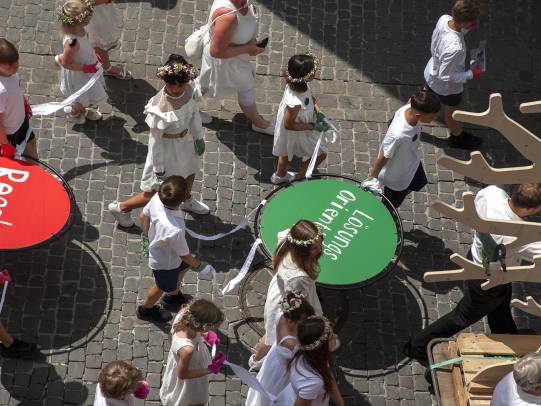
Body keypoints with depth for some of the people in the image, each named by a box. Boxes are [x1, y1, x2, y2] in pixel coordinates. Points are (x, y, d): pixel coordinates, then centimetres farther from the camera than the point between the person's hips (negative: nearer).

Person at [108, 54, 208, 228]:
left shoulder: (187, 91, -18)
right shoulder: (160, 108, -38)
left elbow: (193, 112, 3)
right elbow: (156, 140, -27)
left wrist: (198, 136, 15)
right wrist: (159, 168, -18)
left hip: (185, 141, 7)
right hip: (167, 149, -7)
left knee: (190, 172, 34)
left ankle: (187, 201, 68)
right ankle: (121, 208, 32)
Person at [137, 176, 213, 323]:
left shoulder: (157, 198, -31)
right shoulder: (175, 231, -48)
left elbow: (144, 215, -9)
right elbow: (184, 255, -28)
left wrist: (147, 234, 12)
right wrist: (197, 265, -6)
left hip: (155, 244, 6)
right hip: (166, 262, -6)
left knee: (183, 267, 34)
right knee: (162, 286, 27)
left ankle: (174, 295, 63)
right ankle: (146, 309, 58)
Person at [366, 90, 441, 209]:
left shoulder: (408, 108, -29)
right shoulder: (397, 135, -49)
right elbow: (383, 158, -30)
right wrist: (372, 177, -12)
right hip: (397, 177, -7)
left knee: (419, 183, 36)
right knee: (391, 205, 22)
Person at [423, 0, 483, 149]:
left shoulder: (444, 19, -26)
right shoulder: (455, 48, -46)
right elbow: (445, 76, -31)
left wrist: (465, 30, -13)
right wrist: (470, 74, -20)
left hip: (431, 73, 5)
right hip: (447, 87, -5)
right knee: (450, 111, 26)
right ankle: (457, 137, 55)